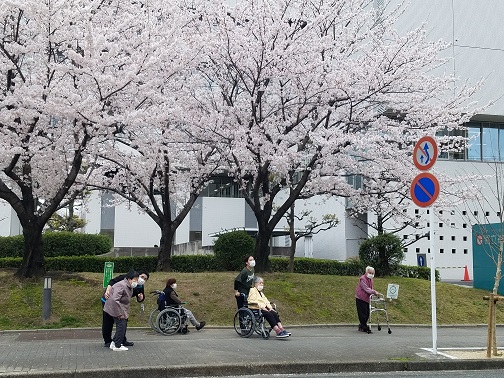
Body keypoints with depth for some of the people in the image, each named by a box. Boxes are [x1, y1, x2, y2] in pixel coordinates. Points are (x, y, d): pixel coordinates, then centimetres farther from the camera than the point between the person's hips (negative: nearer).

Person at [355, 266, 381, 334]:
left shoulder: (370, 279, 12)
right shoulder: (362, 279, -16)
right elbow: (366, 289, -24)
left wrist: (376, 293, 3)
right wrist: (374, 292, -33)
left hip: (366, 299, 9)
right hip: (360, 298, -9)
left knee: (367, 314, 9)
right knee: (363, 314, -8)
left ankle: (361, 327, 21)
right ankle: (365, 328, -4)